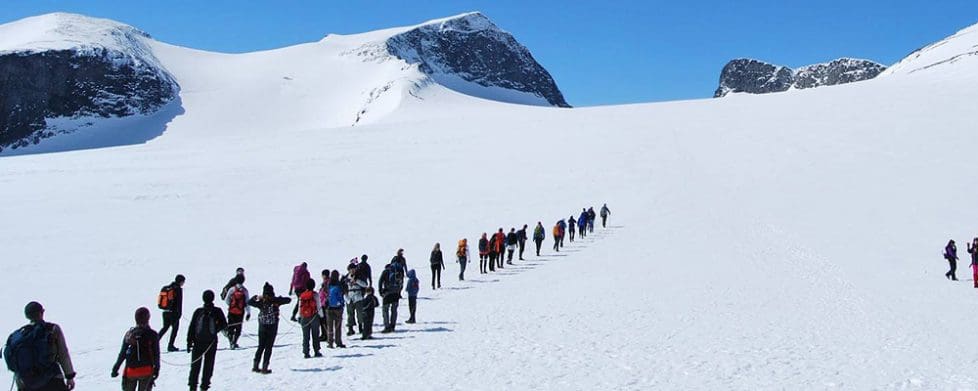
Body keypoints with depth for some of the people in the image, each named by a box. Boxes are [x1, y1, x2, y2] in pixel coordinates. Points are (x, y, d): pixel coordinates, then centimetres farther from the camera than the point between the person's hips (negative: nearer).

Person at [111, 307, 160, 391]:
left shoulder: (129, 333, 1)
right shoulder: (152, 334, -7)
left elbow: (122, 354, 2)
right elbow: (156, 354, -6)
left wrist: (115, 368, 11)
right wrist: (156, 369, 5)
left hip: (130, 371, 2)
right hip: (146, 371, -2)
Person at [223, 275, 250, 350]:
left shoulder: (232, 290, -6)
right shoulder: (245, 291, -5)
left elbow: (226, 301, -1)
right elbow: (247, 302, -2)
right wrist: (248, 313, 4)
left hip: (231, 311, 0)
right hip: (240, 313, 0)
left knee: (230, 327, 10)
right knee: (238, 328, 11)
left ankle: (231, 342, 0)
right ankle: (234, 342, 1)